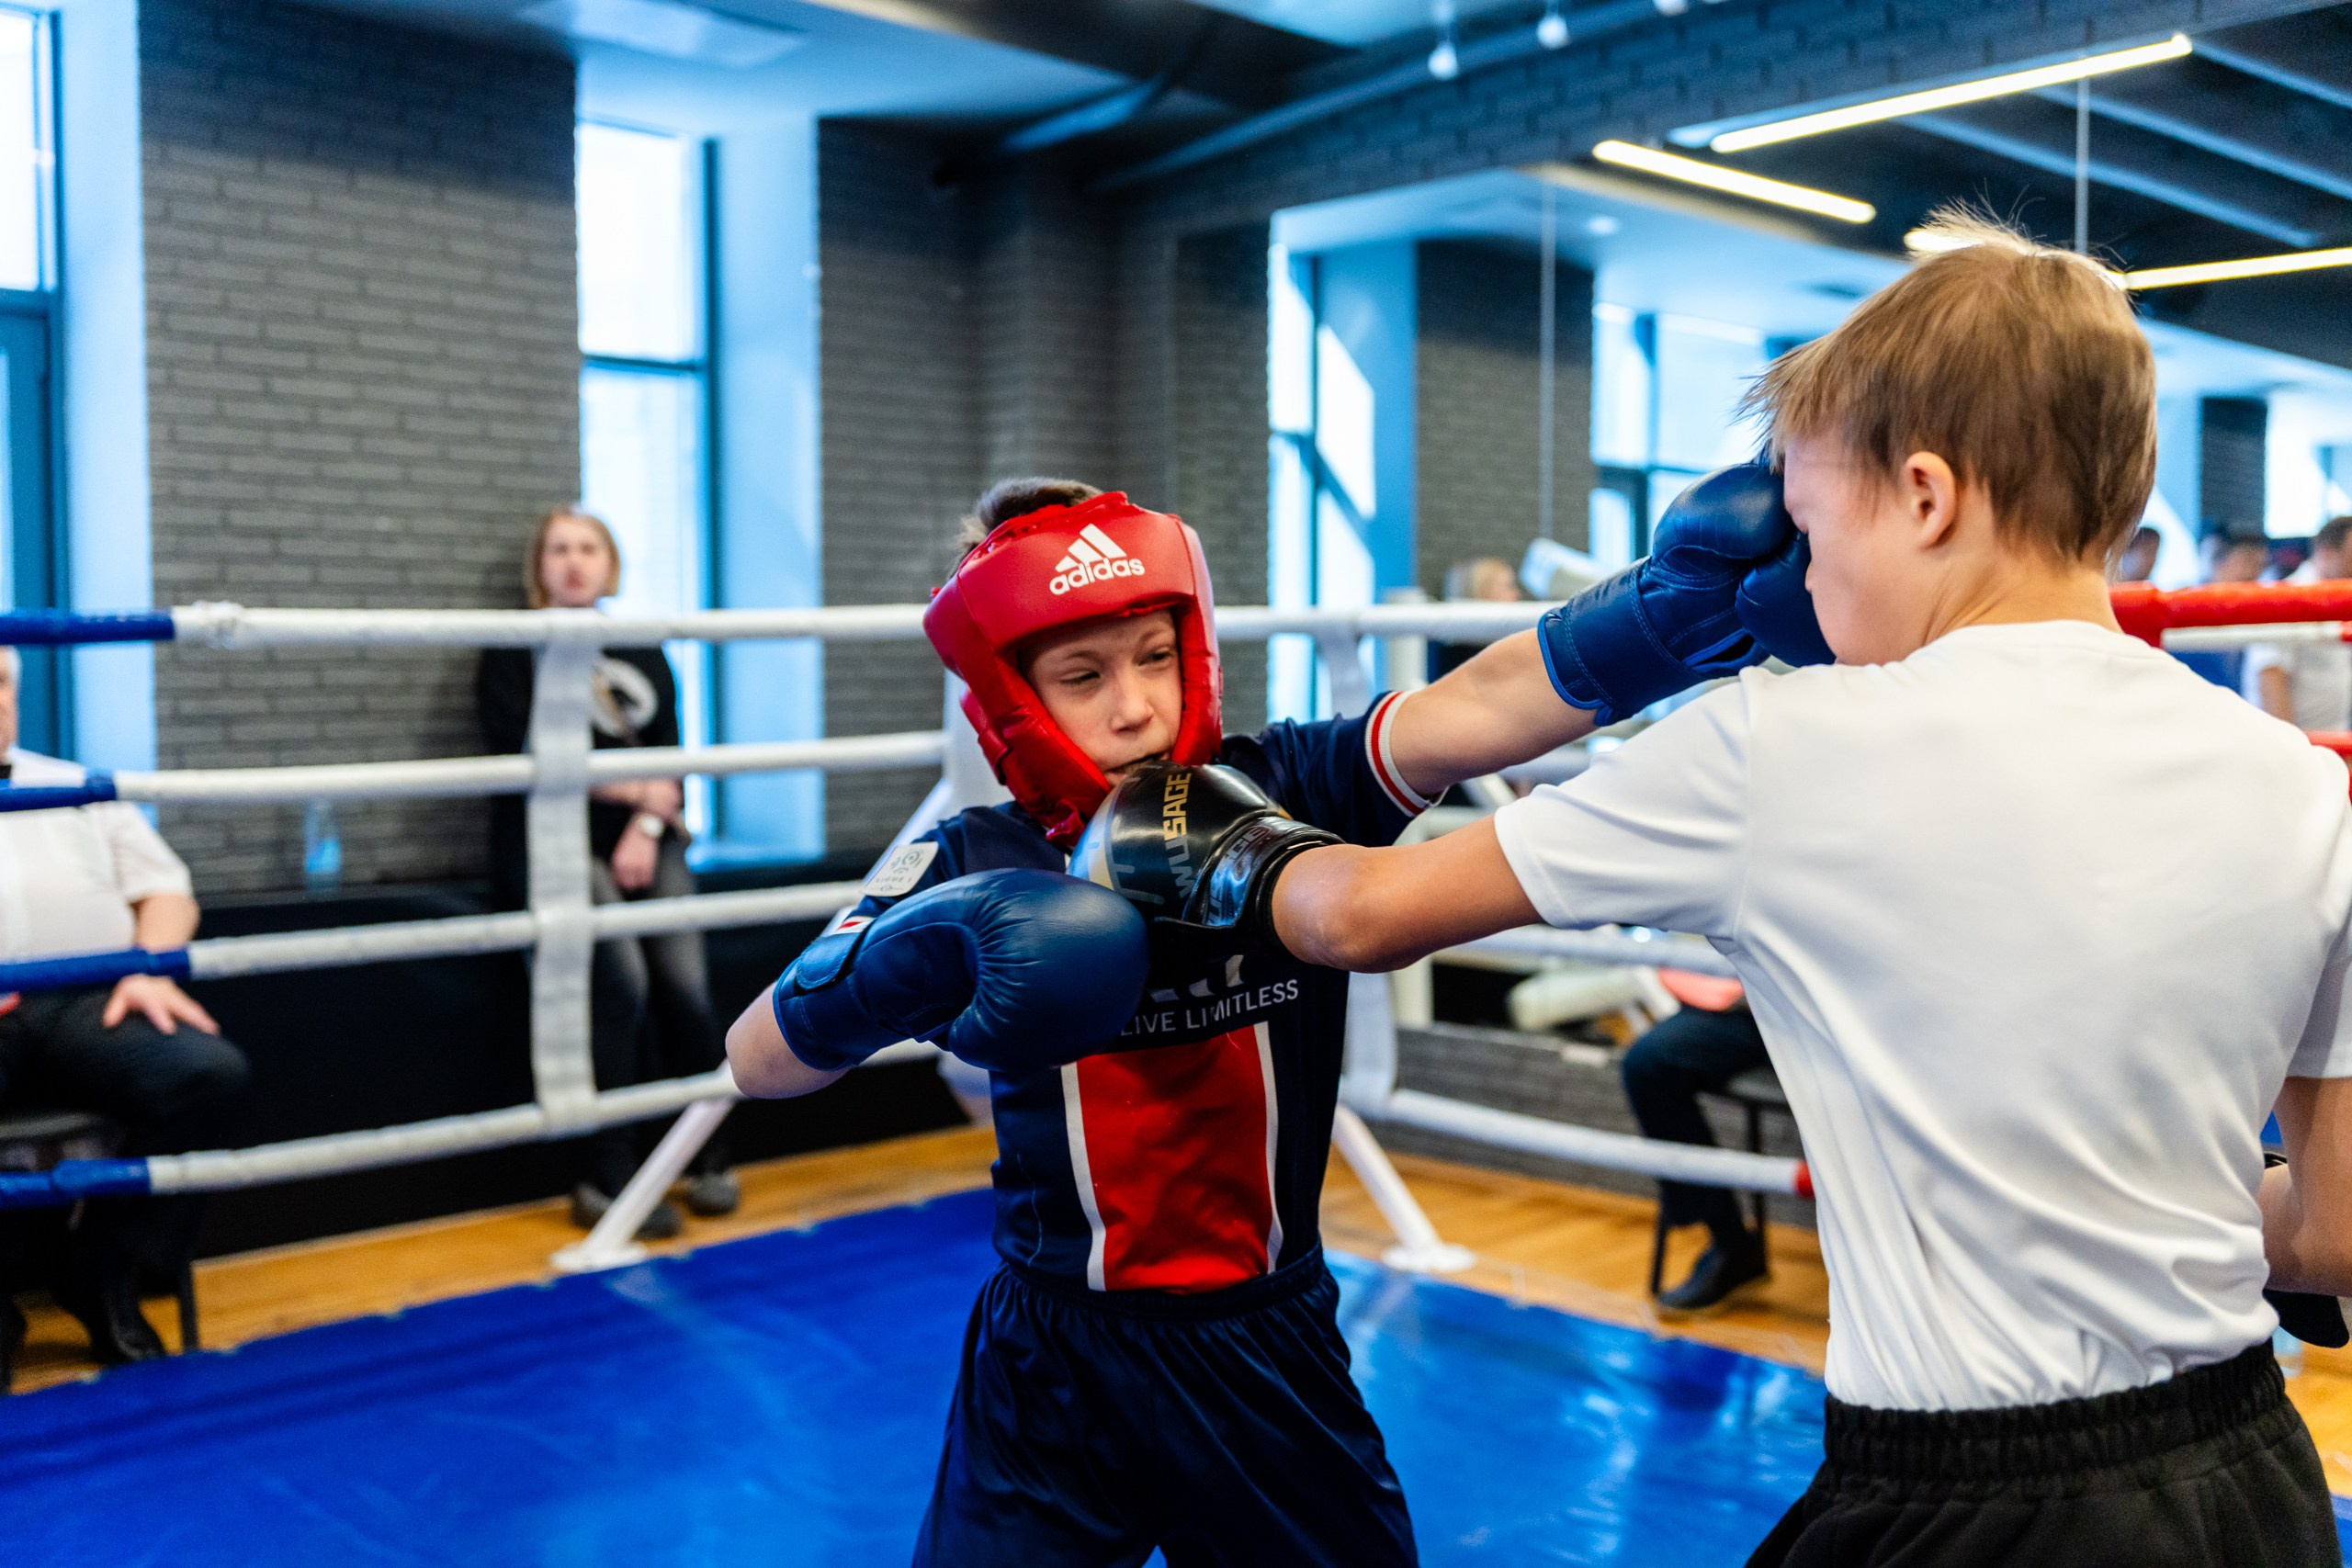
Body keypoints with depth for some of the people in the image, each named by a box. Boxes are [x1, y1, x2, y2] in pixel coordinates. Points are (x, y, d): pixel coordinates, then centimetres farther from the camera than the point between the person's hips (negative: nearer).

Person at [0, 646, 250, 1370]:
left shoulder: (80, 789, 28)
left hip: (87, 1002, 2)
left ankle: (103, 1276, -10)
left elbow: (165, 889, 20)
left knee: (210, 1073, -27)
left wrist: (150, 971, -2)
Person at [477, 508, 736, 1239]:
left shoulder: (642, 656, 18)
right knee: (622, 979, -25)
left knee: (686, 983, -17)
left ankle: (709, 1161, 0)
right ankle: (608, 1179, -17)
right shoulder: (515, 652, 6)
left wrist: (647, 831, -8)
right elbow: (525, 756, -7)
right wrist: (632, 790, -6)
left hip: (641, 840, 4)